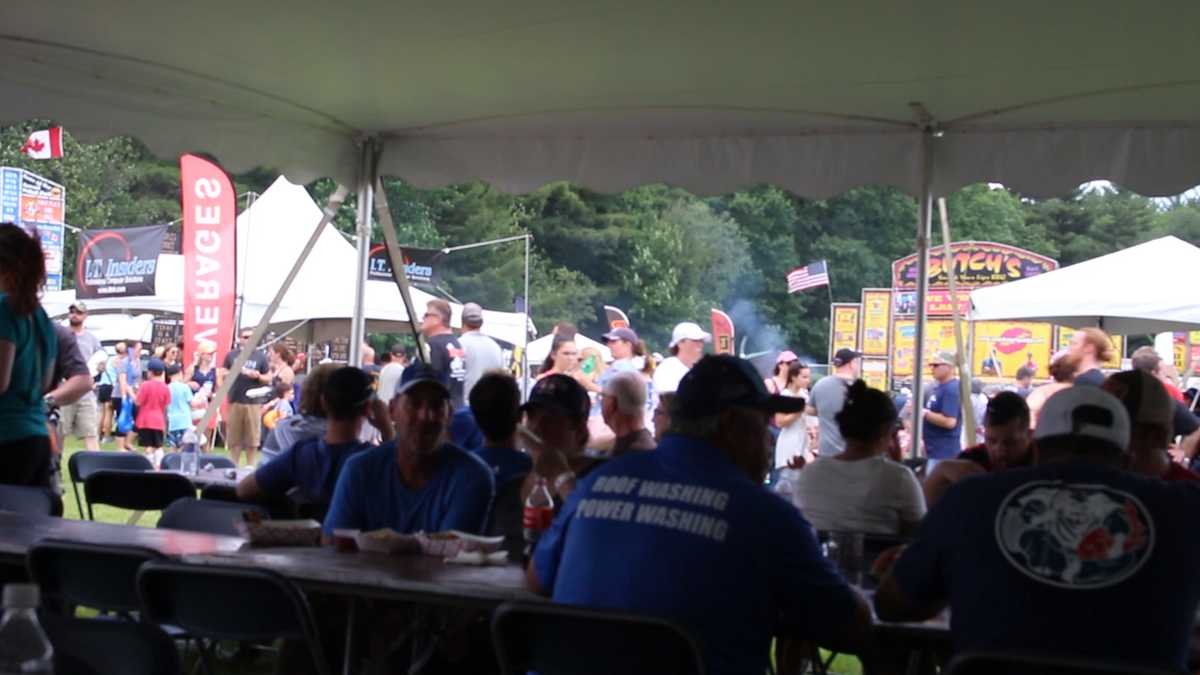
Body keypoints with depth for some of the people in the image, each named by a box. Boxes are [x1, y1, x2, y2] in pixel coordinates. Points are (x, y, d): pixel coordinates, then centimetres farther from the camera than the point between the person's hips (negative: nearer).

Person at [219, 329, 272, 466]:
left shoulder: (261, 356, 5)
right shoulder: (231, 355, 8)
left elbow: (269, 378, 7)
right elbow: (222, 373, 9)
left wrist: (258, 376, -12)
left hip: (253, 402, -1)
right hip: (235, 401, 1)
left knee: (252, 439, 1)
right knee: (234, 439, 6)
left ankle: (250, 466, 11)